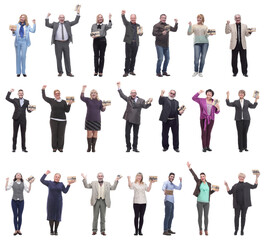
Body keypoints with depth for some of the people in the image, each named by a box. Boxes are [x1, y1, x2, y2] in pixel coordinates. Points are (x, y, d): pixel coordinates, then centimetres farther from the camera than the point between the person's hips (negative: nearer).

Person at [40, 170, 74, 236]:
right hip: (51, 202, -1)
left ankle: (56, 230, 9)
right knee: (51, 216, 2)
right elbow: (42, 180, -5)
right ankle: (51, 230, 9)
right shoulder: (49, 183, 3)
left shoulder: (61, 184, 6)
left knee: (57, 216, 2)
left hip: (58, 202, 1)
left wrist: (69, 184, -2)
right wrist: (46, 174, -2)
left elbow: (65, 191, 2)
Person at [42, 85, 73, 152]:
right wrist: (43, 89, 14)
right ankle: (54, 147, 6)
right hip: (53, 119, 0)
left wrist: (69, 104, -6)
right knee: (54, 134, -2)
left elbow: (67, 110, 7)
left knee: (61, 134, -2)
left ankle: (60, 148, 6)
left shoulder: (63, 102, 9)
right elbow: (44, 97, 15)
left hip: (62, 120, 1)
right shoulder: (52, 101, 8)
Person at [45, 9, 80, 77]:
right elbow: (47, 24, 5)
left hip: (66, 43, 1)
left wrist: (78, 14, 1)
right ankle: (60, 72, 10)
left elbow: (75, 21, 10)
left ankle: (68, 72, 6)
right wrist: (47, 17, -4)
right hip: (58, 43, -1)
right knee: (59, 58, 1)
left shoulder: (67, 23, 14)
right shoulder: (55, 24, 10)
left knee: (67, 58, 3)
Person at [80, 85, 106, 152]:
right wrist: (83, 89, -19)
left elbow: (102, 109, 6)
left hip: (97, 120, 1)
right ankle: (89, 147, 5)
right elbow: (82, 97, -13)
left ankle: (93, 147, 7)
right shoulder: (88, 100, 4)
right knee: (89, 133, -3)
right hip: (89, 119, -1)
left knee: (95, 133, 2)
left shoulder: (99, 101, 8)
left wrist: (104, 107, -15)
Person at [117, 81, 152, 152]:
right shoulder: (128, 99, 8)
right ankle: (128, 147, 11)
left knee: (135, 135, 6)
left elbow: (145, 106, -6)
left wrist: (148, 103, -26)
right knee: (127, 134, 2)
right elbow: (122, 95, 5)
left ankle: (135, 148, 14)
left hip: (136, 120, 0)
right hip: (129, 119, 0)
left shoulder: (141, 100, 5)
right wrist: (119, 87, -2)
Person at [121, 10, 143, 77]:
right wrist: (123, 15, -35)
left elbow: (140, 33, 16)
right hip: (129, 43, -4)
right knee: (128, 57, -5)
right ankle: (126, 71, -4)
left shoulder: (138, 25, 15)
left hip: (135, 43, 4)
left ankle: (131, 70, 15)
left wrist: (141, 33, -9)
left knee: (133, 58, 7)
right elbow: (124, 20, -14)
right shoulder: (127, 24, 4)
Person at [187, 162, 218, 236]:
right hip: (199, 202, -1)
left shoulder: (209, 184, 8)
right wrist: (189, 168, -17)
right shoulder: (198, 182, 2)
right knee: (200, 216, 3)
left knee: (206, 216, 3)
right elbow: (194, 175, -8)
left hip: (206, 202, 1)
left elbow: (209, 193, 15)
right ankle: (200, 230, 12)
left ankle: (206, 230, 12)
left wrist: (214, 190, 0)